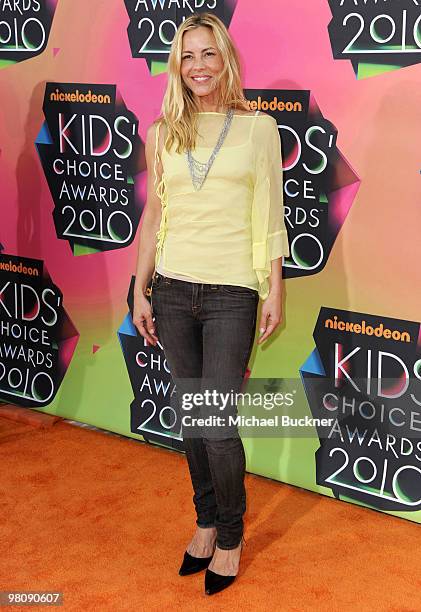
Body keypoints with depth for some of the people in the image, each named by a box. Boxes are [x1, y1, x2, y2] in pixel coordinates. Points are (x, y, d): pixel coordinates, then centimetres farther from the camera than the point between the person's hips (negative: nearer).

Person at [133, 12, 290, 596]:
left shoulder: (259, 127, 1)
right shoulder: (162, 133, 7)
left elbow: (270, 217, 1)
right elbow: (153, 217, 10)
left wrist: (274, 289, -2)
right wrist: (141, 291, 8)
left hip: (232, 293, -3)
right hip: (173, 290, 3)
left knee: (216, 423, -5)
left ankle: (230, 535, 18)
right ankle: (207, 520, 31)